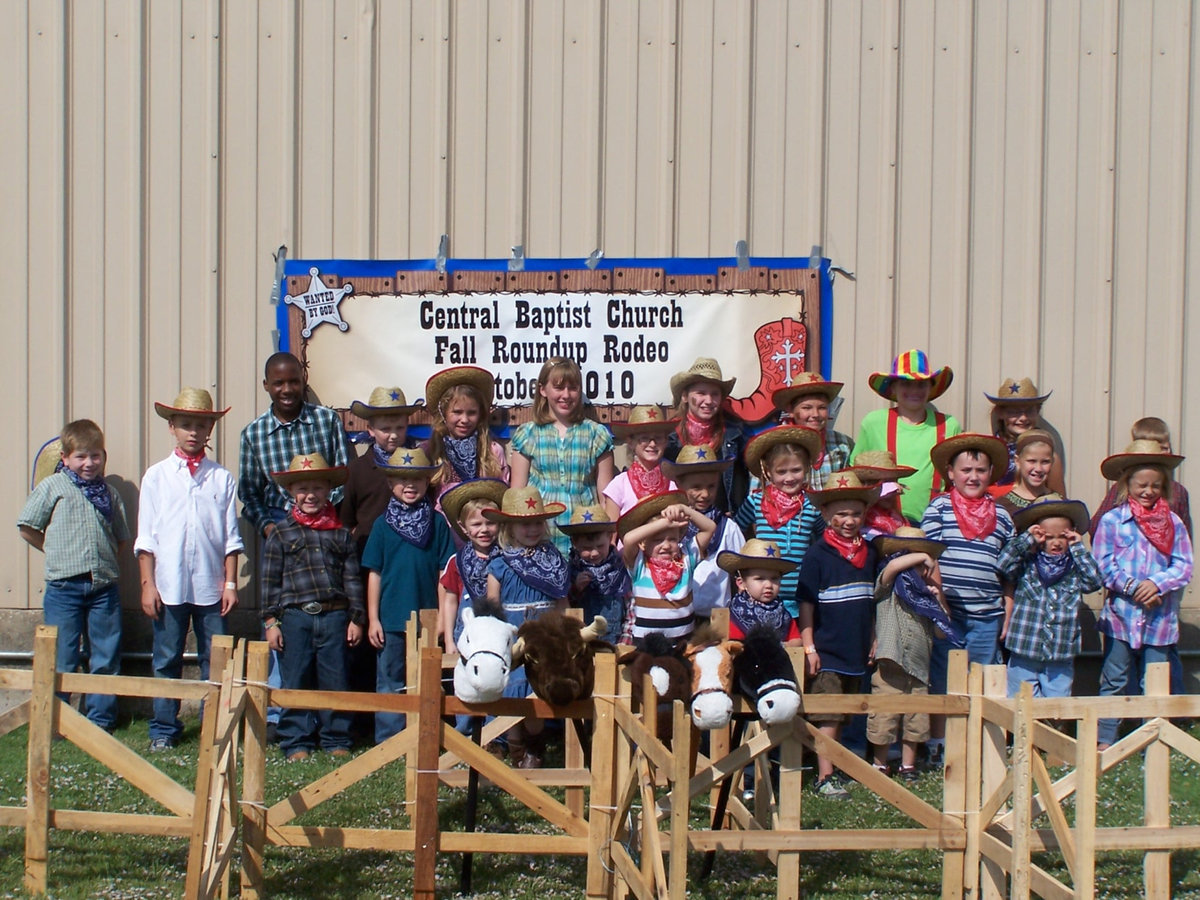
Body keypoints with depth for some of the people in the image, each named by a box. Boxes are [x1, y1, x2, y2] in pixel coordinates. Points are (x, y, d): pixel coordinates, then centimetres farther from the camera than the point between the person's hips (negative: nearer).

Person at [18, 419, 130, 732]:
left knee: (106, 657, 7)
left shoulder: (109, 493, 12)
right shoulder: (52, 487, 2)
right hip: (63, 586, -3)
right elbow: (28, 528, 4)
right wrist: (57, 551, 2)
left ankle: (100, 718, 18)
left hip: (104, 586, 3)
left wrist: (105, 559, 6)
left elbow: (121, 539, 19)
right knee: (60, 659, 2)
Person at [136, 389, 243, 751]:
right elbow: (146, 537, 4)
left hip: (211, 586, 0)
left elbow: (231, 538, 5)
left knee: (215, 660, 5)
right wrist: (147, 584, -2)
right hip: (168, 585, 0)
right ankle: (164, 729, 18)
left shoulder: (222, 478, 4)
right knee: (166, 660, 8)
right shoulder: (156, 476, 4)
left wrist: (230, 584, 1)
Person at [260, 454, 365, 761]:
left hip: (334, 616, 1)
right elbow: (269, 580, 3)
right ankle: (296, 742, 13)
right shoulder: (281, 533, 5)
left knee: (335, 681, 6)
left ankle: (335, 739, 17)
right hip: (295, 617, -1)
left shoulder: (341, 533, 9)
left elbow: (352, 578, 10)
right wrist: (271, 621, -2)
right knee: (295, 683, 3)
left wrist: (356, 618, 5)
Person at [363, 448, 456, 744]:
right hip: (391, 620, 0)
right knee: (390, 684, 5)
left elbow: (444, 573, 4)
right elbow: (374, 574, 4)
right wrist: (372, 618, 0)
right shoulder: (383, 524, 3)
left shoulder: (437, 523, 3)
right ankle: (388, 742, 12)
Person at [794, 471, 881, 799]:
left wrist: (872, 640, 12)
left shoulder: (869, 553, 7)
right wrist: (809, 648, -13)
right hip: (826, 651, -6)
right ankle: (824, 777, -1)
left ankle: (832, 767, 24)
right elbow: (805, 604, -10)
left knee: (844, 715, 14)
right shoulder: (817, 555, -10)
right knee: (828, 717, -5)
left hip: (856, 651, 6)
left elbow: (870, 601, 15)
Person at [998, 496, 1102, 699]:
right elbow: (1003, 564, -14)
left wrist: (1078, 547, -5)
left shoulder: (1075, 568, 6)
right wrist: (1027, 538, -9)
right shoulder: (1027, 564, 1)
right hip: (1023, 658, -2)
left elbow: (1095, 581, -10)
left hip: (1061, 660, 2)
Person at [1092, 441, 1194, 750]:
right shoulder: (1111, 520, -3)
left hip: (1160, 618, 2)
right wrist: (1133, 588, -16)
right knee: (1115, 681, 6)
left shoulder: (1174, 523, 5)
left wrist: (1156, 583, -16)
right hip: (1121, 614, -2)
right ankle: (1104, 740, 12)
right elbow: (1104, 564, -7)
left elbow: (1183, 566, 0)